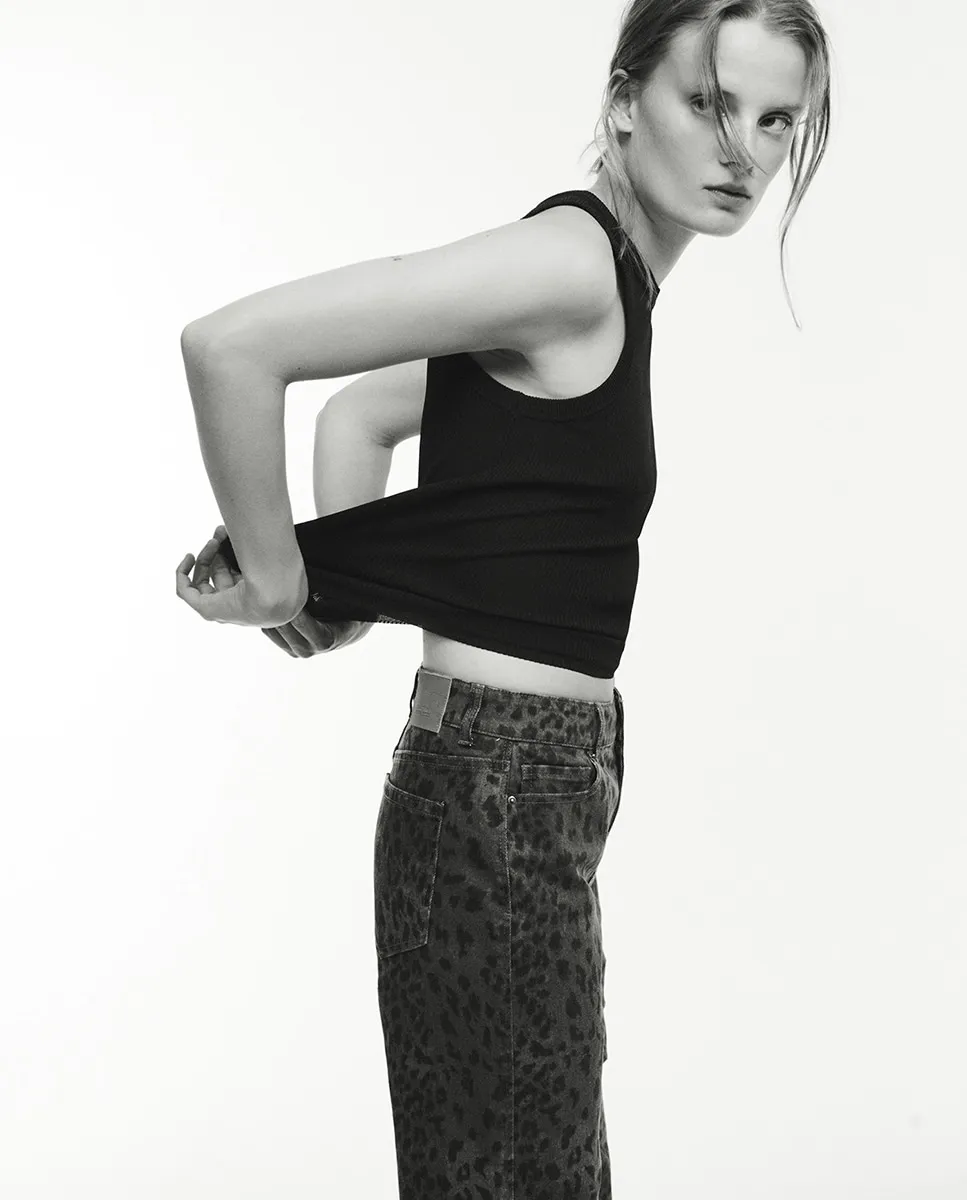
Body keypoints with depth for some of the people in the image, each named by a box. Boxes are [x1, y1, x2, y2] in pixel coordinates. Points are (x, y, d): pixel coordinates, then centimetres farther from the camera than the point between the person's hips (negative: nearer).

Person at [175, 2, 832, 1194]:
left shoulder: (609, 277, 11)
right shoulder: (572, 259, -17)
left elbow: (359, 411, 22)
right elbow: (231, 344, -25)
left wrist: (342, 596, 10)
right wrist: (276, 580, -13)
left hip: (525, 788, 9)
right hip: (501, 796, -9)